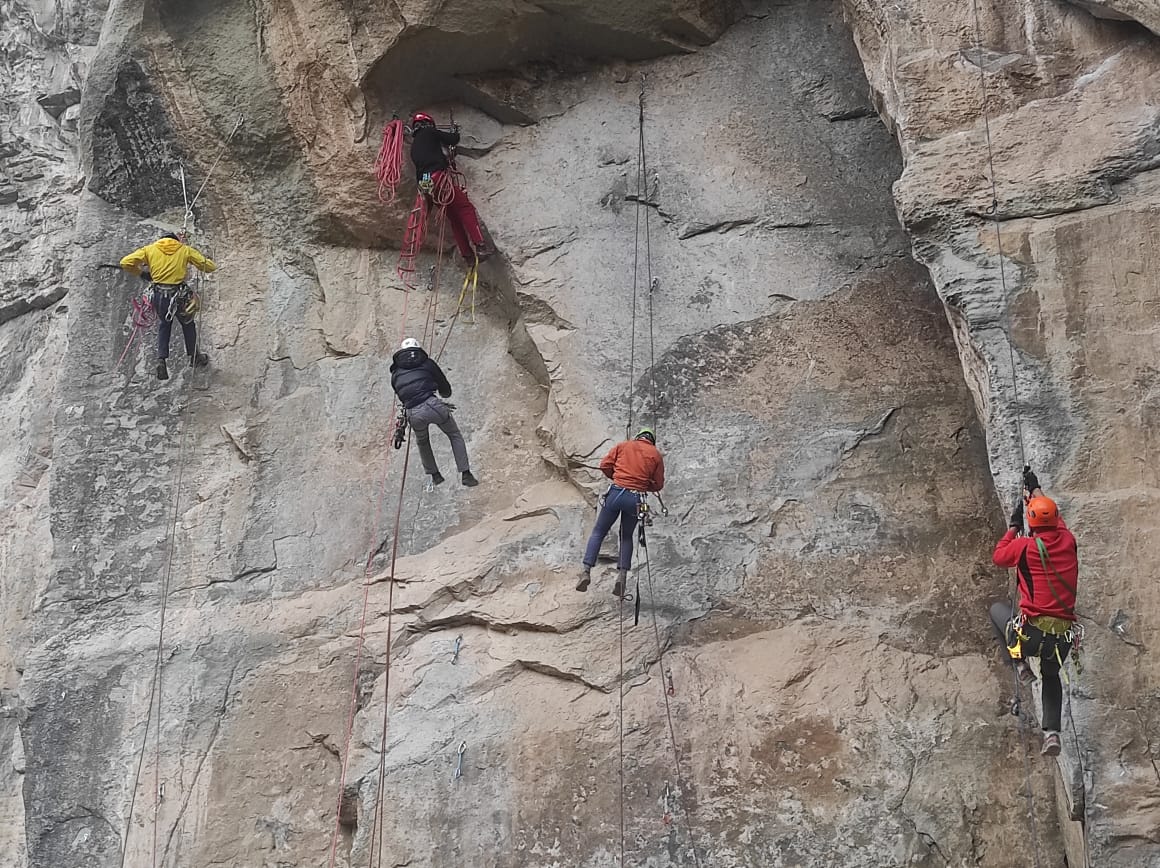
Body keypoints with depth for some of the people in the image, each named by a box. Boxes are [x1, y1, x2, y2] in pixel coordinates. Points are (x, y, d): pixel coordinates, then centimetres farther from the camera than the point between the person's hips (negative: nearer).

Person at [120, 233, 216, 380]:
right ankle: (194, 357, 38)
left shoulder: (150, 249, 8)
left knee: (163, 325, 25)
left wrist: (141, 273, 18)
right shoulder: (185, 250, 7)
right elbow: (209, 267, 6)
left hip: (159, 295, 1)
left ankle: (161, 359, 10)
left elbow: (125, 263, 2)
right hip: (179, 295, -1)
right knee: (188, 324, 25)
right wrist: (208, 260, 30)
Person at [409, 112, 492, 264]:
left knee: (454, 218, 11)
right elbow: (453, 140, 6)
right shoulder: (429, 132, 9)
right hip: (440, 177, -7)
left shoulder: (414, 146, 29)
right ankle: (479, 246, -21)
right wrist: (455, 134, 29)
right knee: (466, 208, -7)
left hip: (426, 185, 7)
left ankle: (467, 255, 3)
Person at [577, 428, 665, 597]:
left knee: (598, 532, 10)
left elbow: (605, 466, 4)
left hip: (616, 493, -1)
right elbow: (658, 484, 9)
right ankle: (622, 574, 2)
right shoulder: (656, 455, 9)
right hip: (636, 499, 1)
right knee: (626, 537, 19)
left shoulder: (622, 446, 9)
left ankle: (586, 571, -2)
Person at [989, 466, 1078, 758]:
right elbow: (1054, 518, 24)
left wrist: (1014, 526, 20)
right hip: (1063, 636, 4)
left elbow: (998, 556, 11)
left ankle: (1019, 665, 16)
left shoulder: (1026, 546, -11)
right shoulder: (1068, 541, 1)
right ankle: (1052, 732, 15)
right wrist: (1036, 490, 38)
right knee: (1051, 676, 32)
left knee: (997, 610, 28)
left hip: (1031, 633, -4)